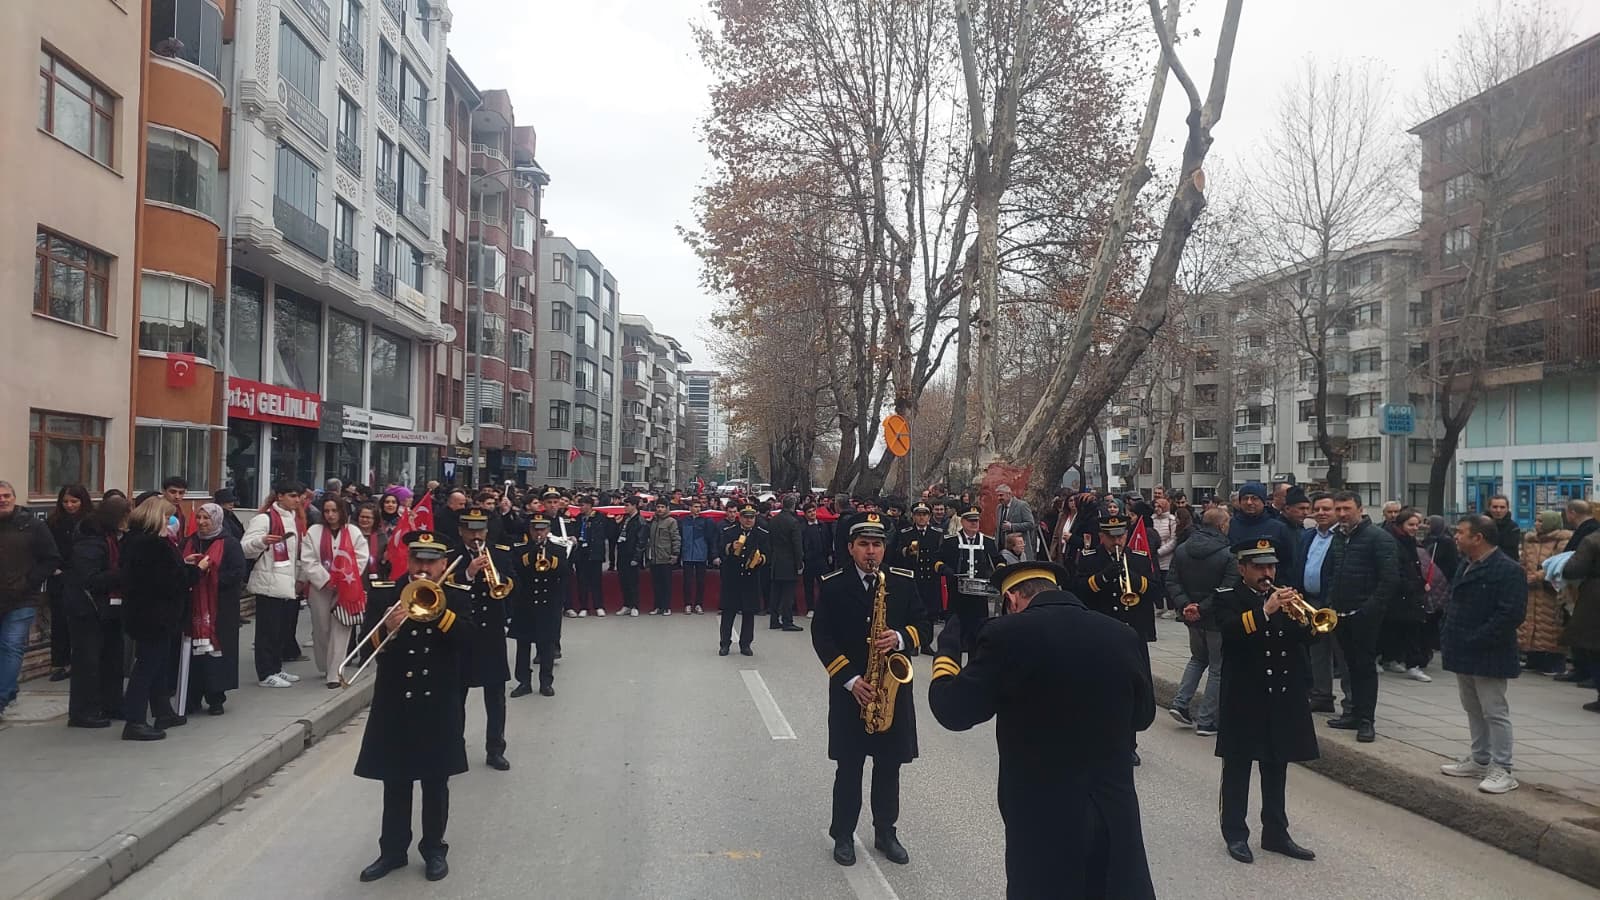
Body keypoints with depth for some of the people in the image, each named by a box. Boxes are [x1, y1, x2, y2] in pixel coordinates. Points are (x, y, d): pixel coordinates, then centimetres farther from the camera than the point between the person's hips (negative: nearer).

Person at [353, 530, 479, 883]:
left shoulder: (457, 596, -1)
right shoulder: (383, 593, -1)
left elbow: (466, 639, -16)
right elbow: (366, 650, -7)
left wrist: (437, 608, -25)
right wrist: (386, 629, -26)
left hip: (439, 708, 0)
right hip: (394, 706, 1)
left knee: (435, 783, 11)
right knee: (395, 784, 13)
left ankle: (434, 848, 26)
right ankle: (392, 850, 27)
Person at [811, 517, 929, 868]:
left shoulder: (904, 582, 2)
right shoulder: (833, 585, -4)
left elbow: (922, 624, 5)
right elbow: (821, 636, -7)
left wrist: (900, 638, -17)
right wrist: (851, 679, -15)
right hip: (849, 688, -2)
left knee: (889, 765, 12)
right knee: (848, 766, 6)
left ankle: (885, 832, 27)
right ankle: (843, 835, 20)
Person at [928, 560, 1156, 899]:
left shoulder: (1007, 635, -16)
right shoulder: (1121, 636, -2)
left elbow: (953, 711, -12)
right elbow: (1143, 715, 11)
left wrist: (946, 651, 4)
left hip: (1042, 815, -3)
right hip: (1116, 811, 4)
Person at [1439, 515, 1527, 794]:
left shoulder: (1508, 570, -16)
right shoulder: (1467, 567, 13)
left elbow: (1511, 614, -22)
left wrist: (1474, 641, -22)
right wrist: (1447, 636, 8)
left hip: (1488, 656, -9)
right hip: (1464, 655, 9)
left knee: (1495, 713, -1)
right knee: (1473, 710, 17)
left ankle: (1501, 770, 6)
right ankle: (1480, 761, 28)